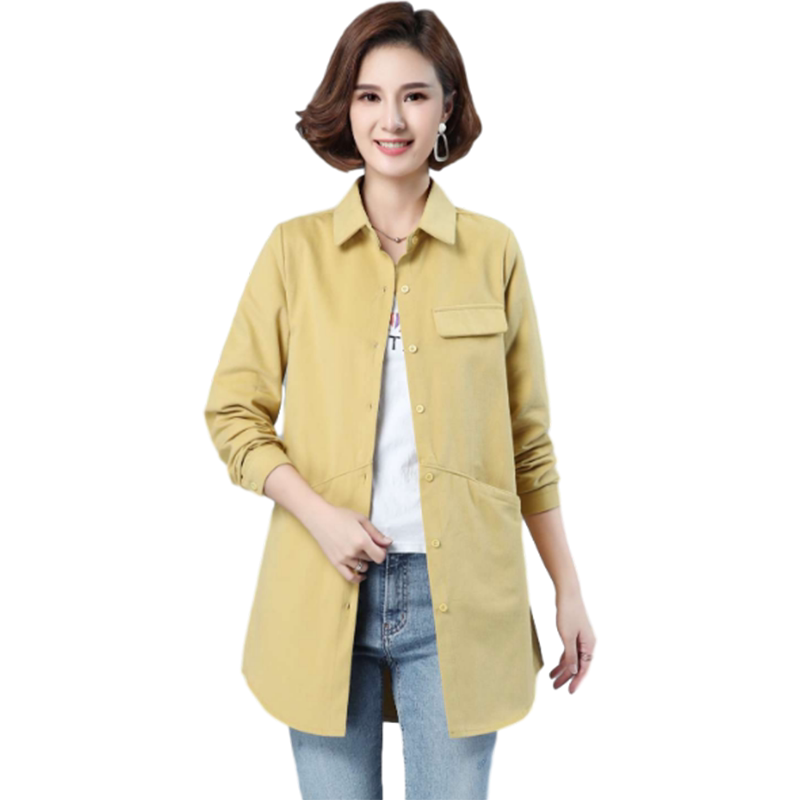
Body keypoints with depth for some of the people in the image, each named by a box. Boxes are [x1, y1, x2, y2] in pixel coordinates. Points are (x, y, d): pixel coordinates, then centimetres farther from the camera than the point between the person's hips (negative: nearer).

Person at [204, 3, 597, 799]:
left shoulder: (493, 253, 4)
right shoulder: (295, 249, 3)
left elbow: (530, 440, 7)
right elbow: (233, 413, 4)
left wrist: (568, 590, 6)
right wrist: (319, 513, -12)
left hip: (457, 597, 0)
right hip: (323, 590, 1)